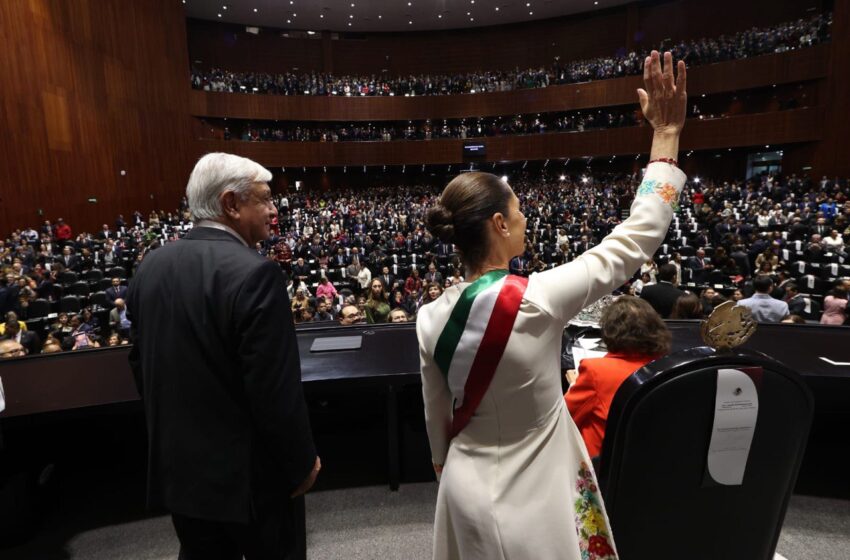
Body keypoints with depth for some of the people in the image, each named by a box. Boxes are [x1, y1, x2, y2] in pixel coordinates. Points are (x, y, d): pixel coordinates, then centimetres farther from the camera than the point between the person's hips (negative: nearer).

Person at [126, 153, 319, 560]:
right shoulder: (255, 273, -25)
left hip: (176, 465, 6)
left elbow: (141, 365, 8)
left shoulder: (151, 266, -2)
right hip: (245, 469, -6)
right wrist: (302, 463, -9)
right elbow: (276, 391, -24)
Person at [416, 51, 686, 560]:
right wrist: (668, 132, -8)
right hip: (532, 501, -4)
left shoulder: (431, 319, -11)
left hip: (468, 496, 5)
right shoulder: (538, 299, -26)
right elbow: (636, 240, -15)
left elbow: (437, 424, 1)